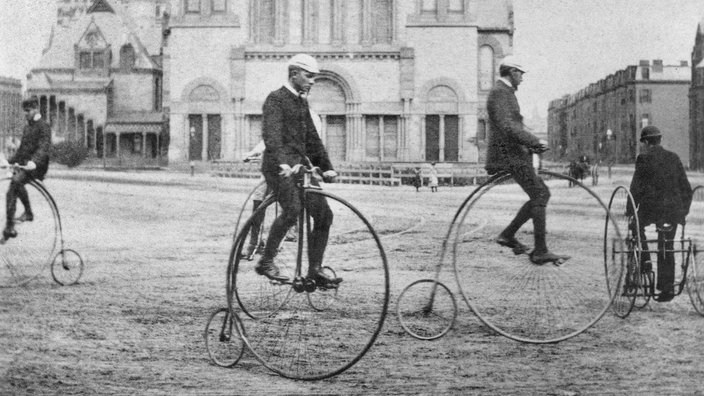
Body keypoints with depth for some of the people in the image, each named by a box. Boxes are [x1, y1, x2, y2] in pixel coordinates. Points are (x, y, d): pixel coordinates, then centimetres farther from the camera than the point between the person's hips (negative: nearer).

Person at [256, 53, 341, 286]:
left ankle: (315, 270, 6)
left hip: (300, 164, 8)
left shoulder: (302, 102, 19)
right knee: (292, 210, -26)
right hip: (280, 167, -8)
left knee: (324, 214, -1)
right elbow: (271, 135, -22)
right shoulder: (276, 99, -7)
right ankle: (266, 262, -13)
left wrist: (326, 167, 14)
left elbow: (312, 138, 23)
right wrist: (283, 163, -37)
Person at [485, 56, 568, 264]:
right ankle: (540, 251, -10)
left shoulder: (505, 93, 22)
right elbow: (508, 127, -24)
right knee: (539, 196, -11)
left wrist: (532, 145, 17)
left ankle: (508, 235, 12)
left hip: (515, 154, 11)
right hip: (510, 155, -11)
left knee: (542, 195, 10)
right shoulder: (499, 93, -12)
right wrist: (535, 142, -24)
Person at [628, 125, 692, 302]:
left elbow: (636, 188, -7)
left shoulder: (644, 159, -6)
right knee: (666, 249, 13)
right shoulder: (674, 158, 9)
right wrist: (684, 209, 20)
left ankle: (644, 260, 12)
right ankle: (667, 288, 12)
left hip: (651, 208, -4)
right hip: (673, 211, 4)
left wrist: (631, 211, 1)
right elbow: (686, 188, 10)